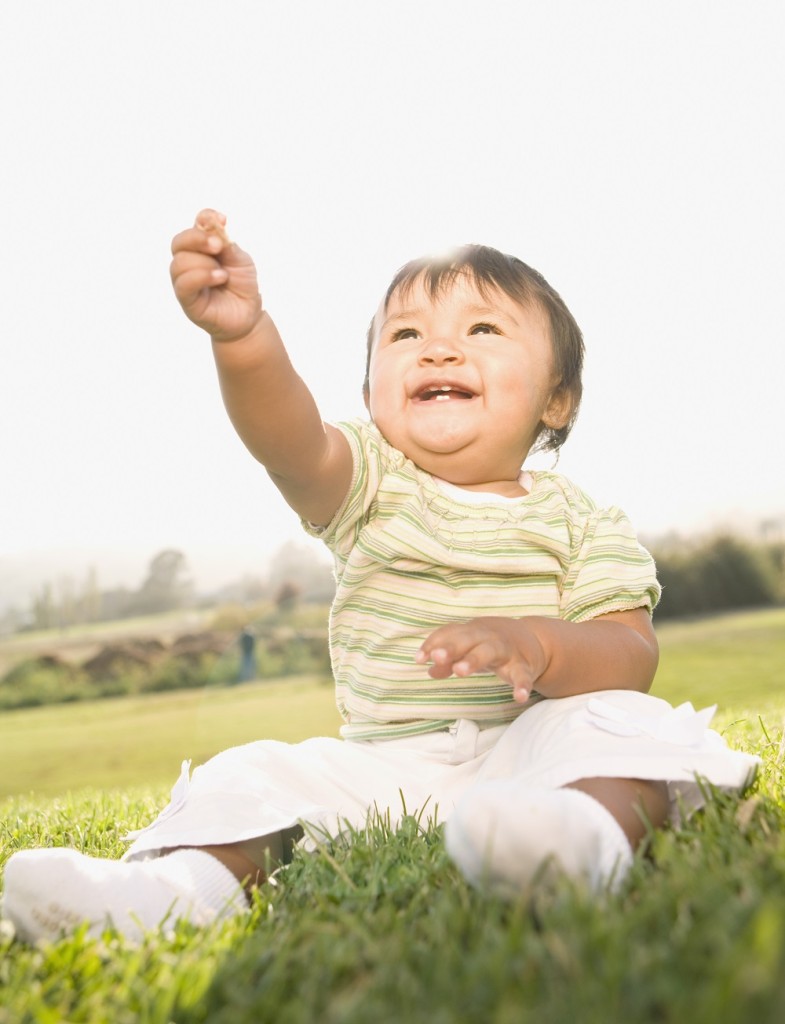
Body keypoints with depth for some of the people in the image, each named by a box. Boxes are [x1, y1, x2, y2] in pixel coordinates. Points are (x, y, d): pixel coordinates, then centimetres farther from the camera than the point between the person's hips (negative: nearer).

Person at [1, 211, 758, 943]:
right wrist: (244, 337, -41)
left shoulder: (581, 524, 4)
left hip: (524, 750, -2)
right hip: (384, 766, 2)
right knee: (253, 775, -14)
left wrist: (537, 645, -30)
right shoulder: (368, 483, 4)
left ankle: (590, 827, -56)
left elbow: (632, 655, -7)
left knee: (618, 721, -29)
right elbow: (289, 441, -19)